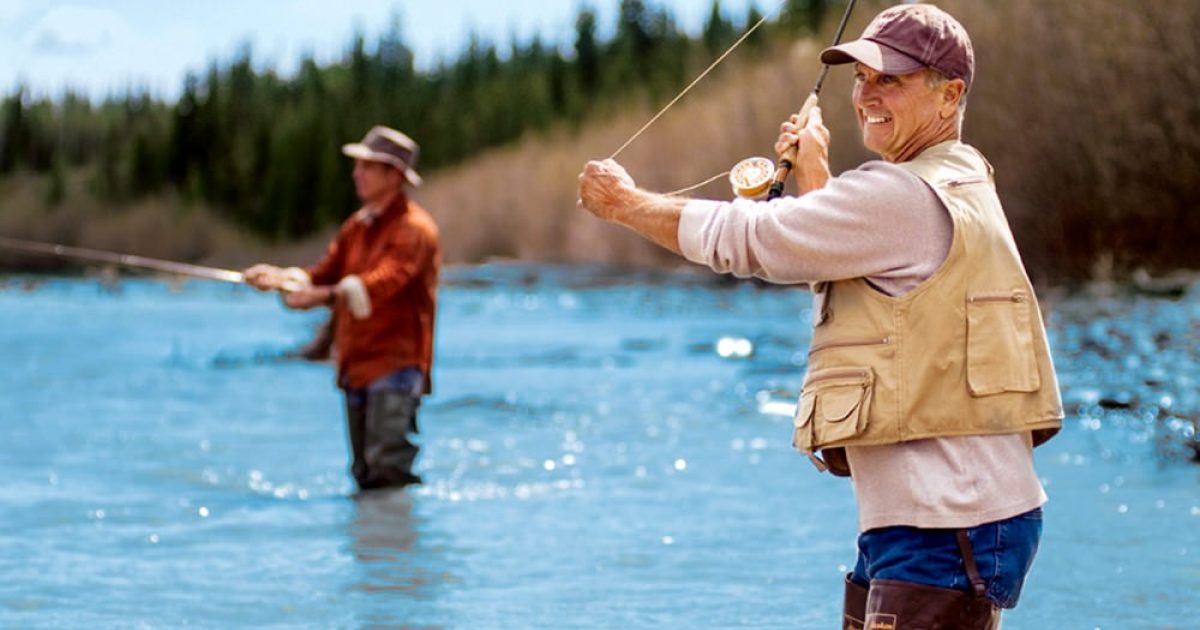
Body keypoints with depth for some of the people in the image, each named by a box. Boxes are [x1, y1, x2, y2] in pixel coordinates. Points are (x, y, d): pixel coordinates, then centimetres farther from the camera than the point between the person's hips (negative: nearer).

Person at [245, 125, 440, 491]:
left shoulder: (413, 228, -9)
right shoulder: (356, 227, 18)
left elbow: (382, 282, -25)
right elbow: (325, 274, 12)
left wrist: (324, 295, -38)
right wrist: (280, 277, -7)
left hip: (395, 364, -8)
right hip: (356, 364, 8)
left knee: (387, 468, -17)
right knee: (365, 474, 10)